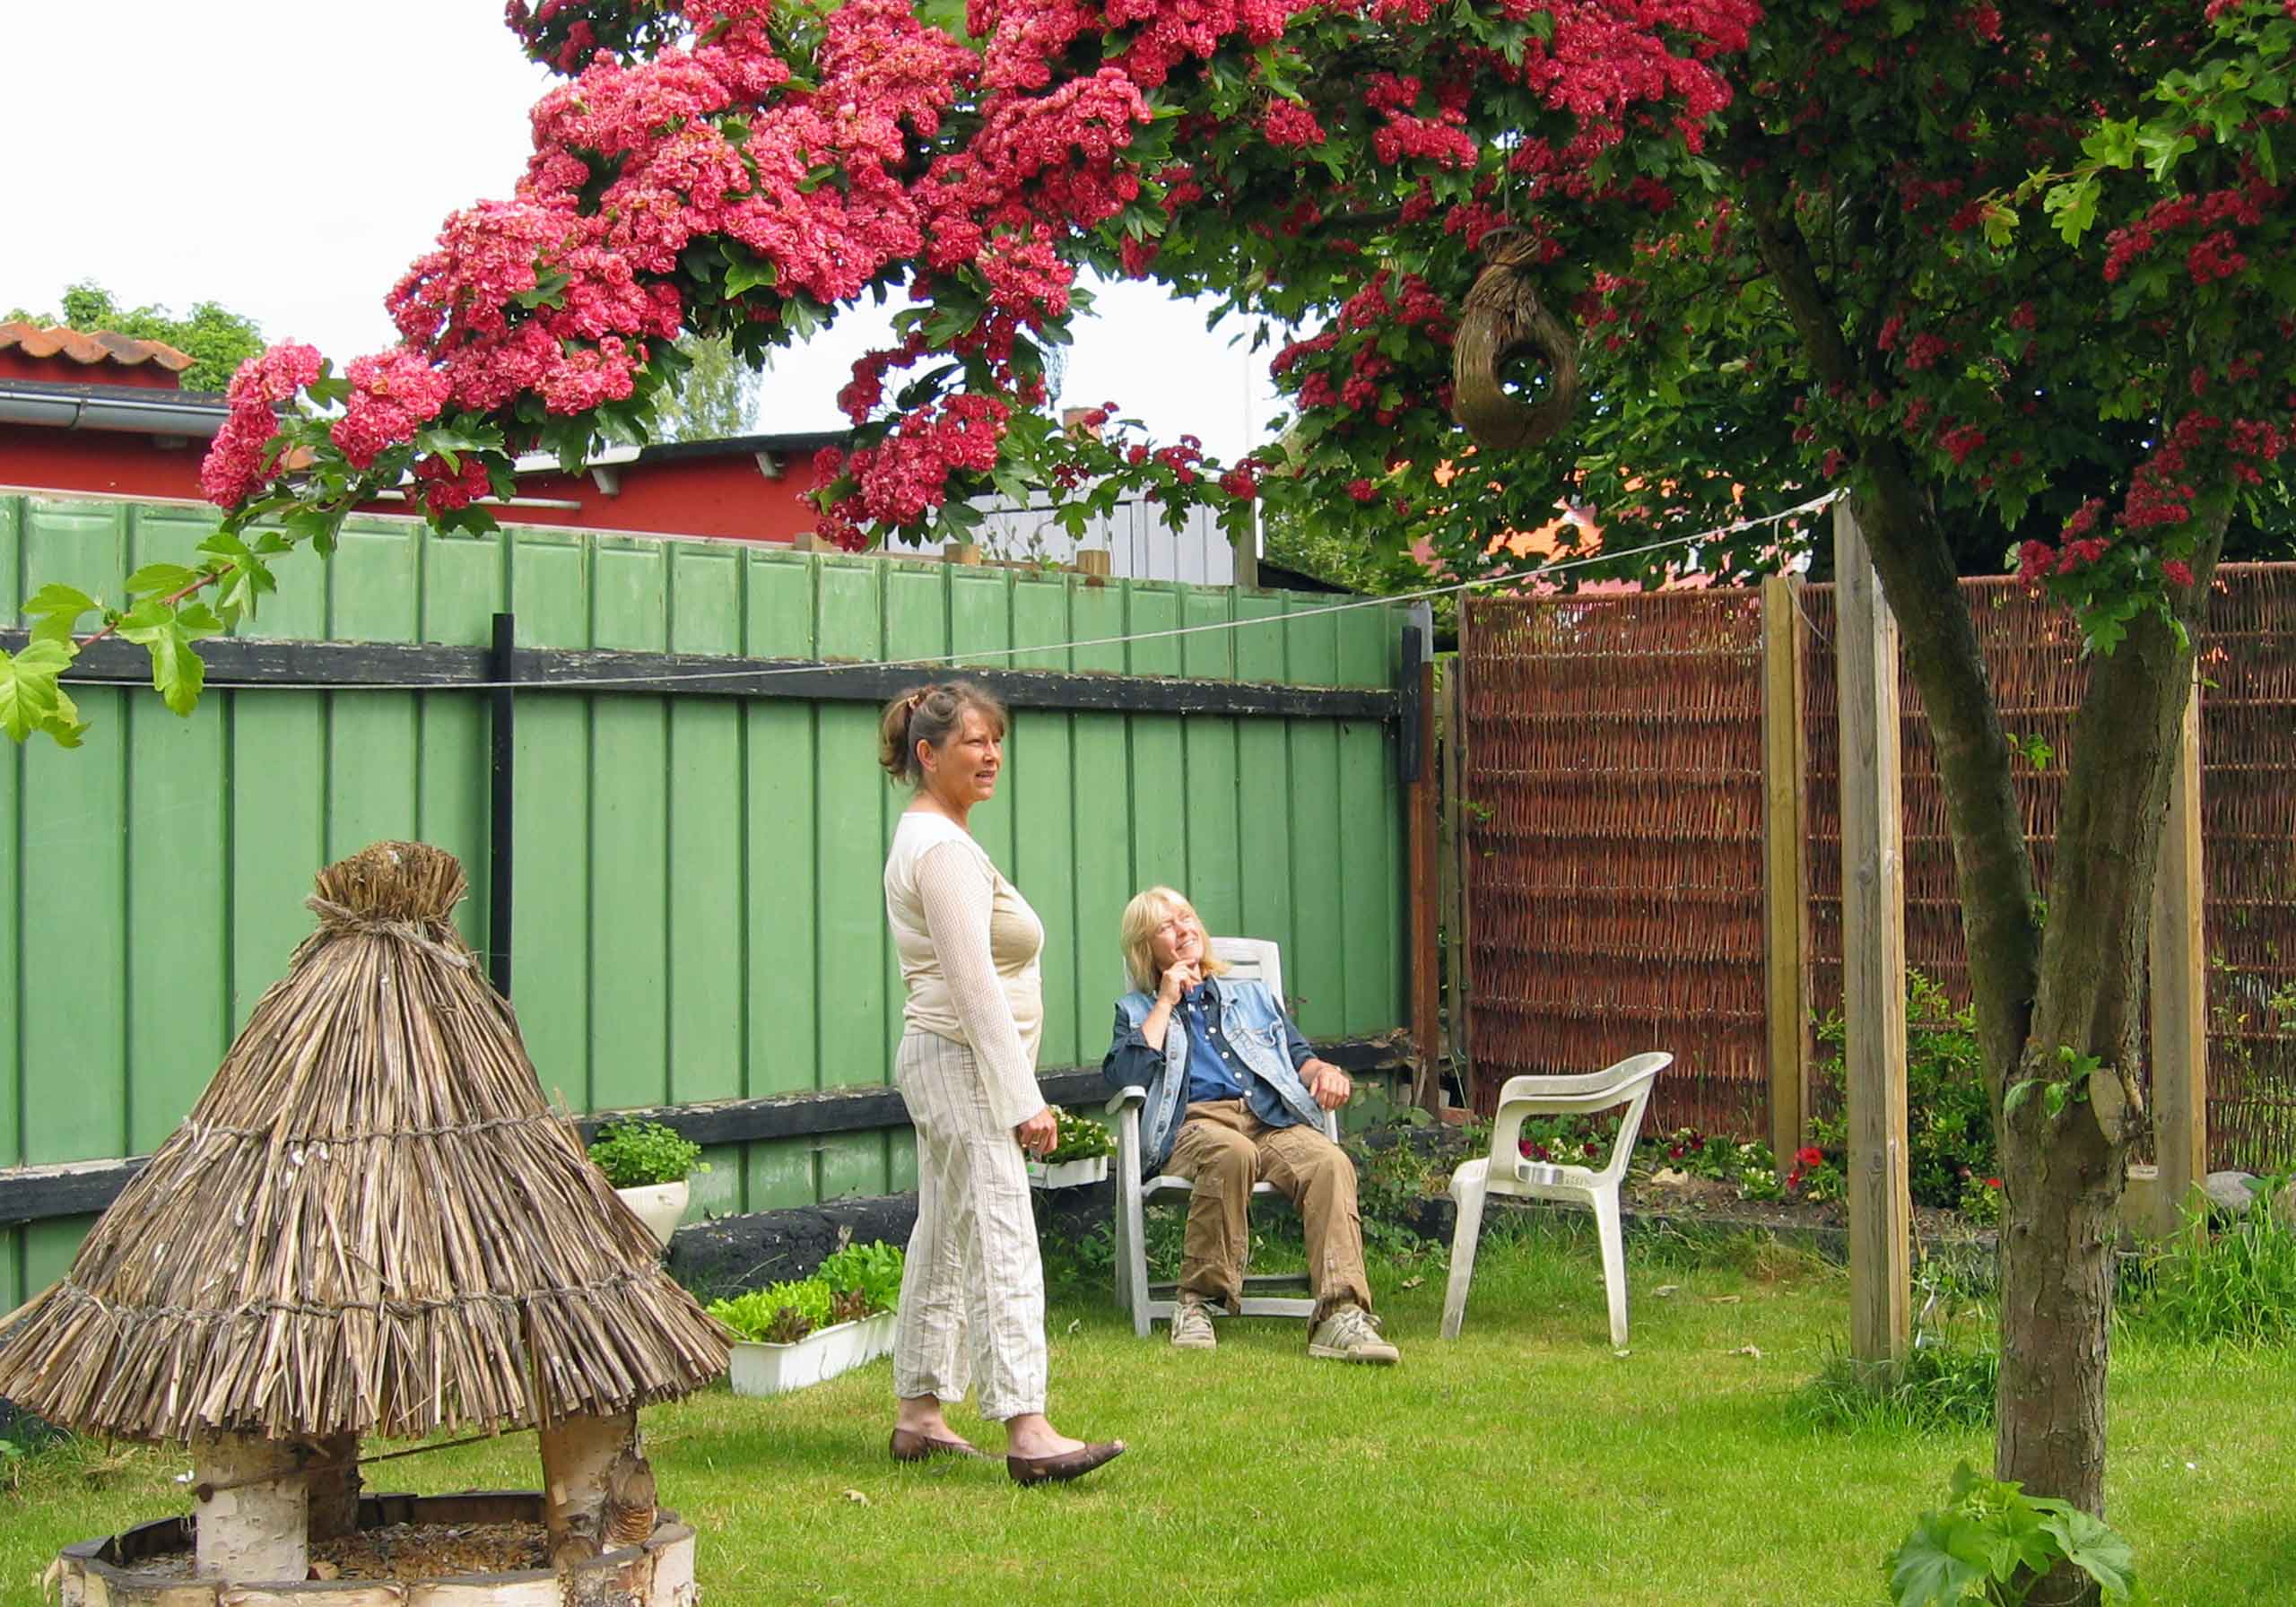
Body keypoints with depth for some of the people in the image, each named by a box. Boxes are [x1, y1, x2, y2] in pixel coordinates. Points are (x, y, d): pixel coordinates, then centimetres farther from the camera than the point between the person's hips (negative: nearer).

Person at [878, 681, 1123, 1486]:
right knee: (1001, 1246, -14)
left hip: (937, 1060, 11)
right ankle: (1026, 1430, -18)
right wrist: (1022, 1100, -22)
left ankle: (919, 1413, 19)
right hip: (963, 1064, -11)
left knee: (943, 1240, 13)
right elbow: (976, 987, -21)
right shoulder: (945, 848, -16)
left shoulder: (927, 837, 16)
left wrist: (1015, 1090, 23)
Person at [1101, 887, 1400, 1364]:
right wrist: (1166, 1003, 8)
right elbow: (1124, 1077, 5)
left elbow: (1299, 1054, 24)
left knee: (1330, 1163, -33)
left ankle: (1340, 1315, -46)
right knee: (1232, 1153, -41)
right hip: (1194, 1123, -3)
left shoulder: (1254, 997, 34)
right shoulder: (1137, 1010, 25)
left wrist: (1324, 1071, 0)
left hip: (1274, 1121, 3)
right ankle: (1199, 1300, -30)